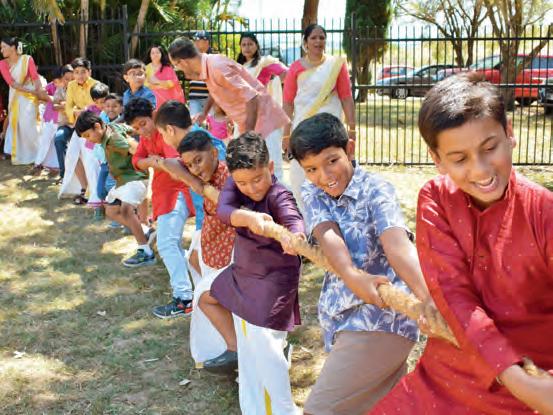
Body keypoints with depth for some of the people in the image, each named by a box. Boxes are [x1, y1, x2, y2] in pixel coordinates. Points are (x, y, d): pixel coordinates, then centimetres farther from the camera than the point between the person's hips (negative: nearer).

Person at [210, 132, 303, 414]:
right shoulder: (236, 183, -7)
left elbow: (295, 222, -40)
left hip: (272, 282, -7)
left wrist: (295, 239, -64)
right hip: (243, 276, 7)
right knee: (246, 349, 17)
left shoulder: (279, 195, -22)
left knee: (264, 346, -10)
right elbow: (222, 210, -24)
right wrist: (247, 217, -45)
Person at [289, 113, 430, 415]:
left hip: (381, 318, -6)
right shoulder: (311, 193, 7)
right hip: (342, 319, 6)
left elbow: (397, 244, -26)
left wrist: (428, 300, -43)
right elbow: (327, 234, -14)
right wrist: (351, 276, -35)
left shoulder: (375, 189, -8)